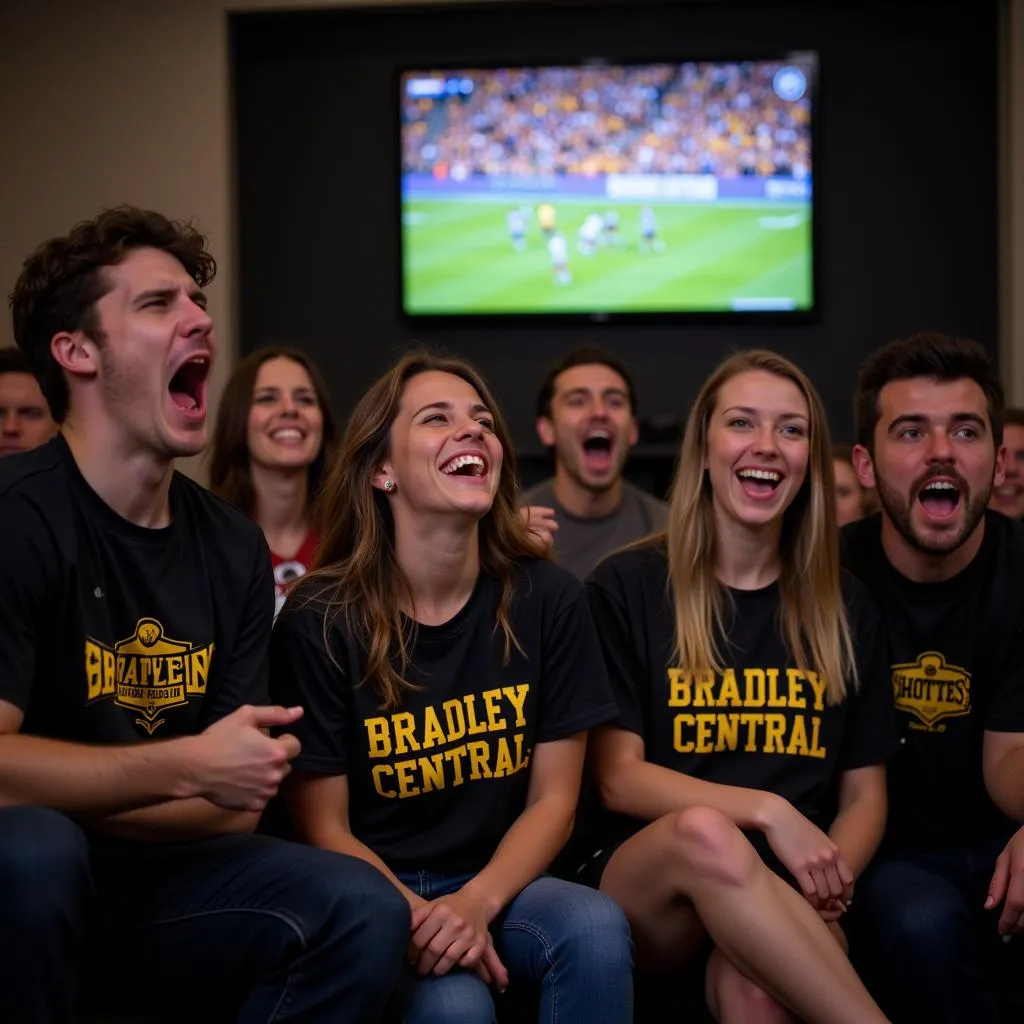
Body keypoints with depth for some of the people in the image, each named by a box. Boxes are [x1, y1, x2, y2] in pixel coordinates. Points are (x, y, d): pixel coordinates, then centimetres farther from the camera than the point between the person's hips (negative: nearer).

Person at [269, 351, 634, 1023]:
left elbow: (553, 801, 0)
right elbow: (324, 828, -5)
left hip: (498, 881, 3)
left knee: (597, 929, -29)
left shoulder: (548, 599, -3)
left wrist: (475, 904, -18)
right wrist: (416, 917, -22)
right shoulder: (321, 620, -10)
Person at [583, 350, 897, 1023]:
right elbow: (618, 778, -2)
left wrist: (830, 879, -10)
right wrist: (767, 811, -17)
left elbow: (864, 795, 13)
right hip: (643, 886, 0)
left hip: (783, 901, 0)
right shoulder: (627, 588, 4)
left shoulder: (845, 608, 13)